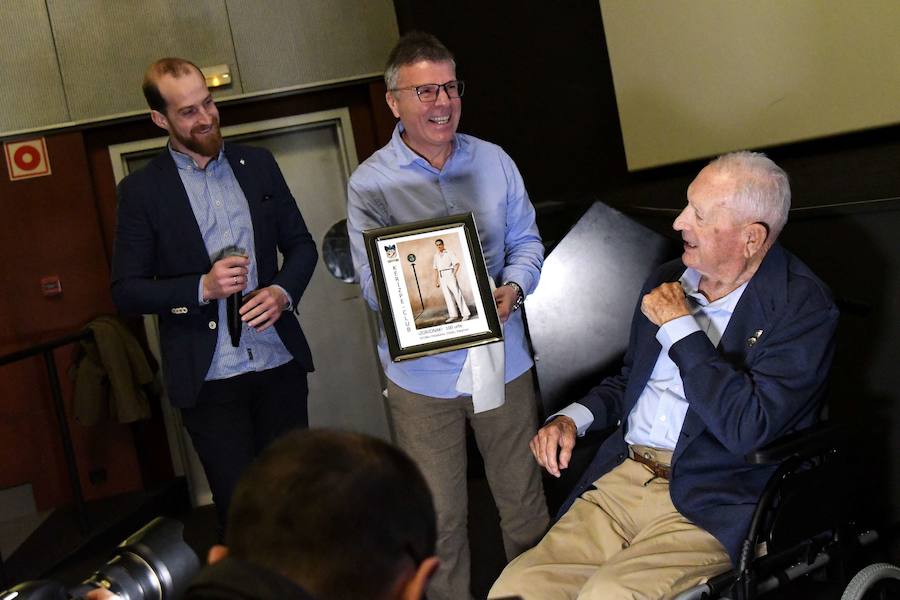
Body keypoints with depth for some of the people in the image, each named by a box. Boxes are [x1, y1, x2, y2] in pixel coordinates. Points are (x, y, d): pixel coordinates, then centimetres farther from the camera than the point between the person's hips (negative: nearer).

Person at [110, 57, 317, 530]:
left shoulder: (258, 164, 6)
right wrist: (202, 288, -19)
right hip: (209, 378, -3)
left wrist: (283, 291, -9)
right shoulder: (141, 190, -3)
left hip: (281, 362, 3)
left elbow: (301, 244, 12)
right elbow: (126, 291, -4)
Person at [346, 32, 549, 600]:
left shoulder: (494, 161, 3)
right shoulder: (370, 183, -7)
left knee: (524, 498, 16)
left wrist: (512, 289, -14)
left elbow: (527, 240, 7)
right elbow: (374, 279, -11)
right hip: (424, 373, -3)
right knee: (440, 518, 9)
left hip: (504, 360, 3)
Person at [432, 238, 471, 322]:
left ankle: (465, 314, -8)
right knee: (447, 296, 4)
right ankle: (453, 315, 5)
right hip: (442, 277, 6)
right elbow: (436, 269, 19)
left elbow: (457, 263, -9)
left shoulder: (449, 253, -1)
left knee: (457, 293, -9)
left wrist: (454, 273, -21)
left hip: (449, 274, -6)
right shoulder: (436, 256, 15)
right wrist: (436, 281, 15)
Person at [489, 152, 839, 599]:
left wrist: (680, 328, -13)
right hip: (620, 479, 6)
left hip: (708, 510, -6)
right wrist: (573, 417, 8)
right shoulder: (667, 281, 13)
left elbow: (747, 428, -22)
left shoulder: (801, 306, -9)